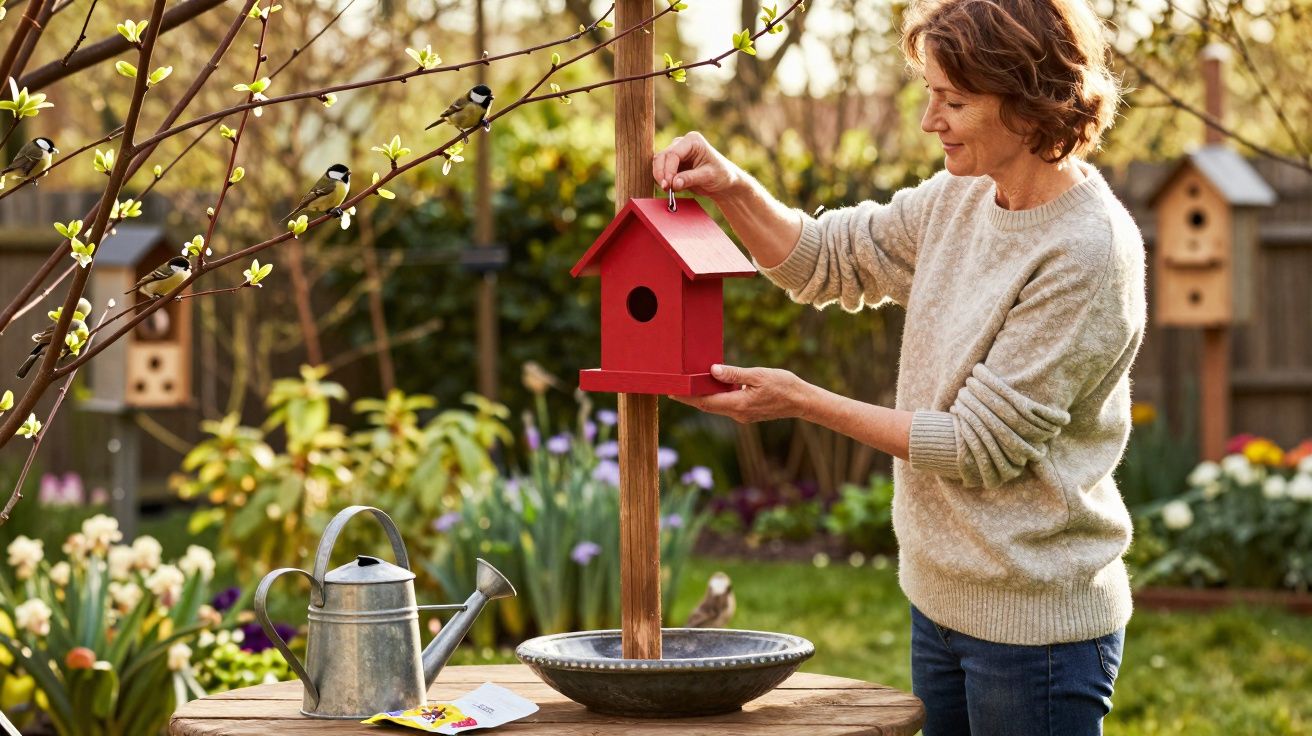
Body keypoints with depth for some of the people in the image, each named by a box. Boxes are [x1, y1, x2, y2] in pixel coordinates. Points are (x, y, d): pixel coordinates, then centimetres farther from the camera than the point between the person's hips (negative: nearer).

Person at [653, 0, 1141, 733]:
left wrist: (804, 401, -18)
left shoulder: (1088, 253, -20)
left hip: (1035, 624, -8)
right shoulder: (961, 202, 4)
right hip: (943, 598, 8)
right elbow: (824, 259, 15)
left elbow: (980, 446, -20)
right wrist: (733, 188, -3)